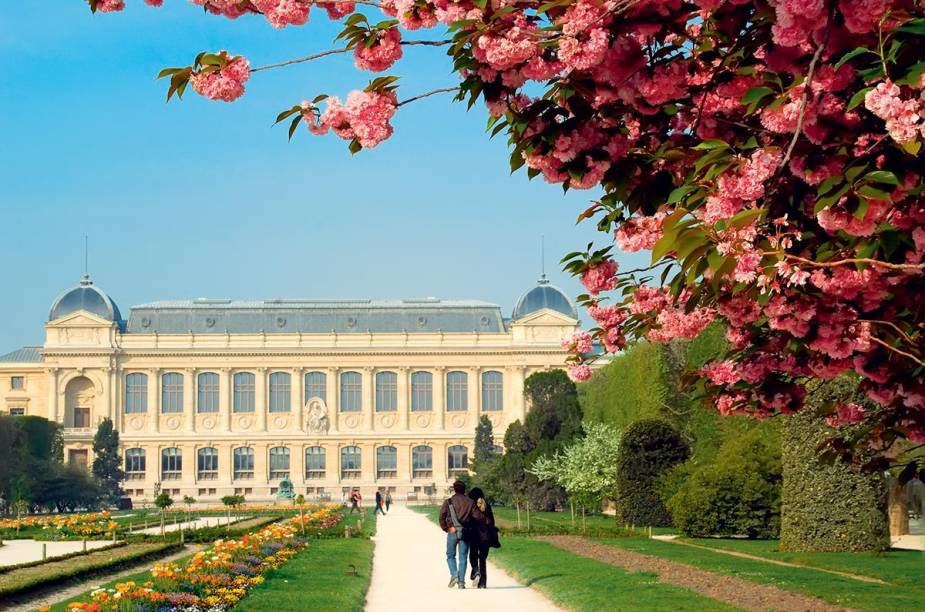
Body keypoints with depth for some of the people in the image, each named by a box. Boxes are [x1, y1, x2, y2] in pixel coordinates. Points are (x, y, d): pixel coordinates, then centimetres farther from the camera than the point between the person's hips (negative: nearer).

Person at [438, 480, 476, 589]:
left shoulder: (448, 502, -1)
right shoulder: (470, 502, 4)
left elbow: (442, 516, -8)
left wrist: (445, 528, 2)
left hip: (452, 531, -1)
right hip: (465, 532, 1)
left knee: (450, 555, 13)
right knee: (463, 557, 5)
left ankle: (454, 575, -8)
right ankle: (461, 582, 1)